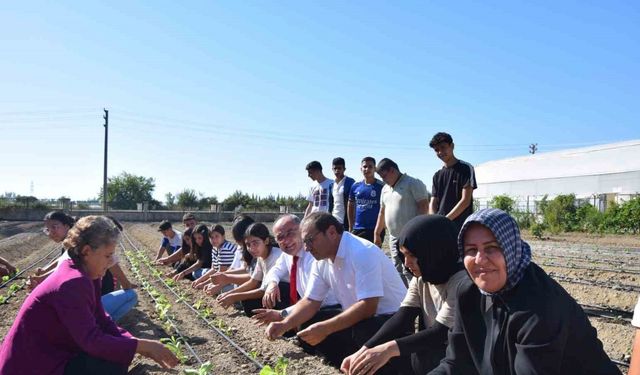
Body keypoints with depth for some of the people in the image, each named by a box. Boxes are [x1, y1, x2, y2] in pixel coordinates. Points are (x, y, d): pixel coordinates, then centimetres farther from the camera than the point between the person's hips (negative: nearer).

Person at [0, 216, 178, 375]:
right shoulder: (73, 283, -27)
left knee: (118, 349, 5)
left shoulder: (86, 276, 3)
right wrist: (143, 346, -26)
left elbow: (103, 322, 2)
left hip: (47, 355, 9)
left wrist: (140, 345, -10)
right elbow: (92, 341, -31)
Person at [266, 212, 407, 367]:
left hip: (390, 319, -7)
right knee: (305, 329, -6)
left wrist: (325, 328, -33)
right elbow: (311, 302, 5)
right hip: (356, 318, 8)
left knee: (364, 332, -37)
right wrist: (284, 324, -12)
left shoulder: (363, 252, -25)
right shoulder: (321, 261, 0)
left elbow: (367, 307, -31)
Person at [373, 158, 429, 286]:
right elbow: (382, 212, 24)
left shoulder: (413, 184, -7)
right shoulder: (385, 189, 18)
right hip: (394, 237, 8)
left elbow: (424, 206, -13)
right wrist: (377, 233, 22)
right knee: (398, 271, 12)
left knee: (409, 271, -10)